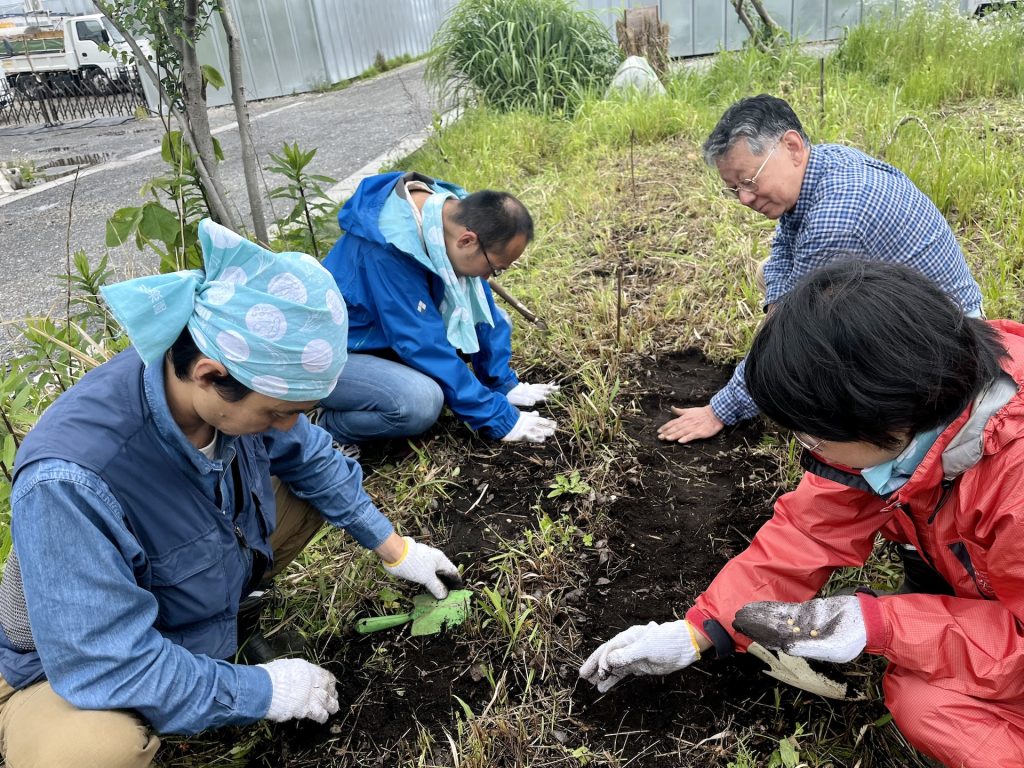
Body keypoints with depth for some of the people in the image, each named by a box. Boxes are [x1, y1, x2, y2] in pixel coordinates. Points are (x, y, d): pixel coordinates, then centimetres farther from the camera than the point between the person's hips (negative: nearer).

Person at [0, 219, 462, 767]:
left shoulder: (240, 385, -24)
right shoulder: (69, 480, -41)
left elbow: (309, 456, -4)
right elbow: (105, 665, -35)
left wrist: (394, 549, 0)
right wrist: (262, 690, -25)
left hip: (205, 585, 5)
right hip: (77, 662, -4)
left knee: (319, 481, -3)